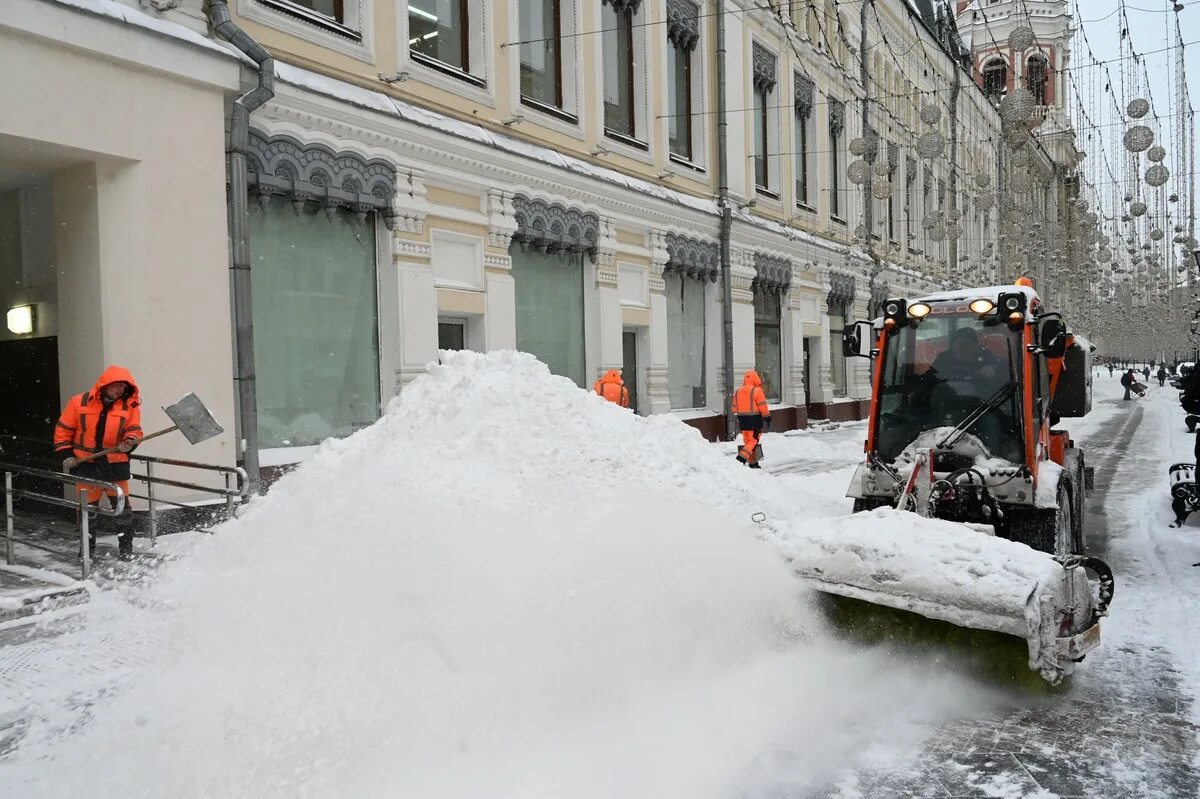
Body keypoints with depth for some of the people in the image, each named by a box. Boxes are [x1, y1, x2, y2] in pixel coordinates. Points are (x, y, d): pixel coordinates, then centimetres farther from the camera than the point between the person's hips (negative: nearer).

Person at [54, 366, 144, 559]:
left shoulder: (130, 406, -3)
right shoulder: (79, 402, -2)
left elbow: (134, 430, -3)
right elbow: (63, 430, 4)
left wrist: (129, 442, -24)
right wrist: (66, 455, -1)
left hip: (116, 465, 0)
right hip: (86, 465, 1)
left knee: (122, 505, 2)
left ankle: (126, 548, 14)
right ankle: (87, 549, 27)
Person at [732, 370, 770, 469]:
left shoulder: (737, 392, 10)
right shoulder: (756, 391, -9)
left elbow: (735, 408, 14)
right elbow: (763, 407, -9)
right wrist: (767, 419, -1)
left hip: (742, 420, 6)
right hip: (754, 420, -6)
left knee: (747, 441, 12)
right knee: (754, 440, -3)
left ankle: (753, 462, 14)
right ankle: (742, 456, -21)